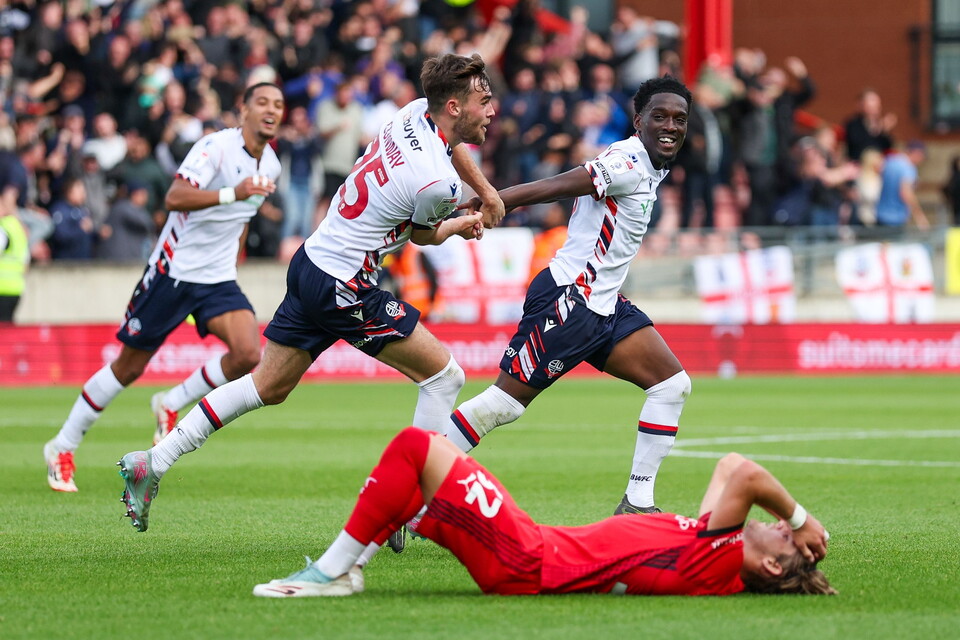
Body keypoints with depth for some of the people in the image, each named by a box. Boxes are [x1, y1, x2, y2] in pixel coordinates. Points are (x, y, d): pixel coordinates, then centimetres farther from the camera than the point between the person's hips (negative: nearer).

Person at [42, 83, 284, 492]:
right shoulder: (217, 146, -17)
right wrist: (232, 193, -41)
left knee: (247, 354, -18)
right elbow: (174, 198, -32)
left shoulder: (270, 166, 6)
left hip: (218, 279, 6)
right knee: (129, 367, 2)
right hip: (174, 270, -6)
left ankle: (171, 405, 6)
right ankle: (62, 447, 18)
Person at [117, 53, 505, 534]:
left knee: (266, 387, 18)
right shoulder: (437, 182, -22)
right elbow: (424, 235, 1)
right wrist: (464, 224, 21)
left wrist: (486, 193, 24)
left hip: (312, 261, 9)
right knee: (444, 376, 2)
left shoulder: (418, 111, 0)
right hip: (344, 287, -9)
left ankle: (152, 464, 20)